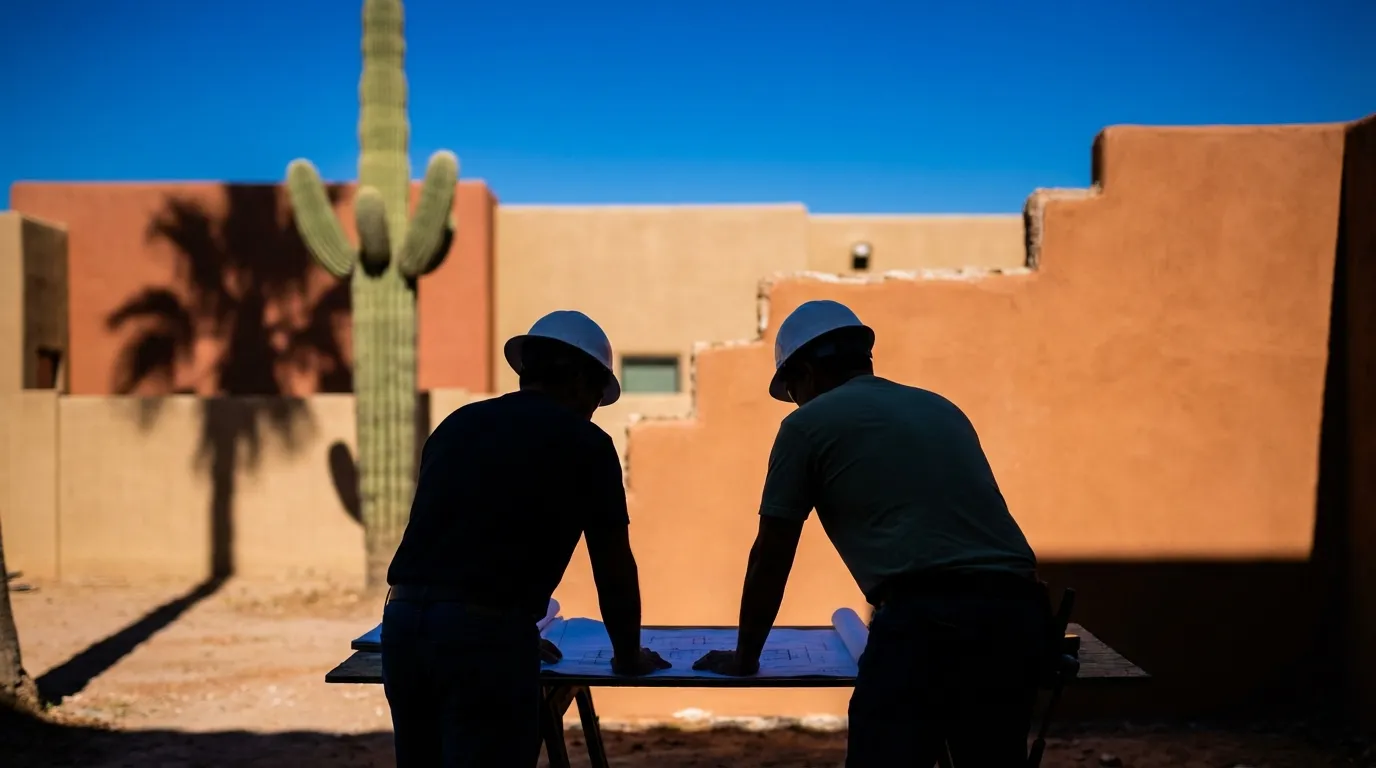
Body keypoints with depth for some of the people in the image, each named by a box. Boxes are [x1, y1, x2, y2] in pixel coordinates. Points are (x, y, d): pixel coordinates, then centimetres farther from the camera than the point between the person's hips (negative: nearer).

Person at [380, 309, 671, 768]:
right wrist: (628, 656, 26)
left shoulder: (457, 424, 19)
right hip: (484, 632, -6)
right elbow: (614, 568, 9)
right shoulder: (584, 442, 3)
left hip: (403, 618, 6)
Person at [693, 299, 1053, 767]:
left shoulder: (809, 423, 10)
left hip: (924, 617, -6)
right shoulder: (942, 408, 27)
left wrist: (744, 658, 26)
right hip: (1017, 612, 7)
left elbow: (770, 558, 13)